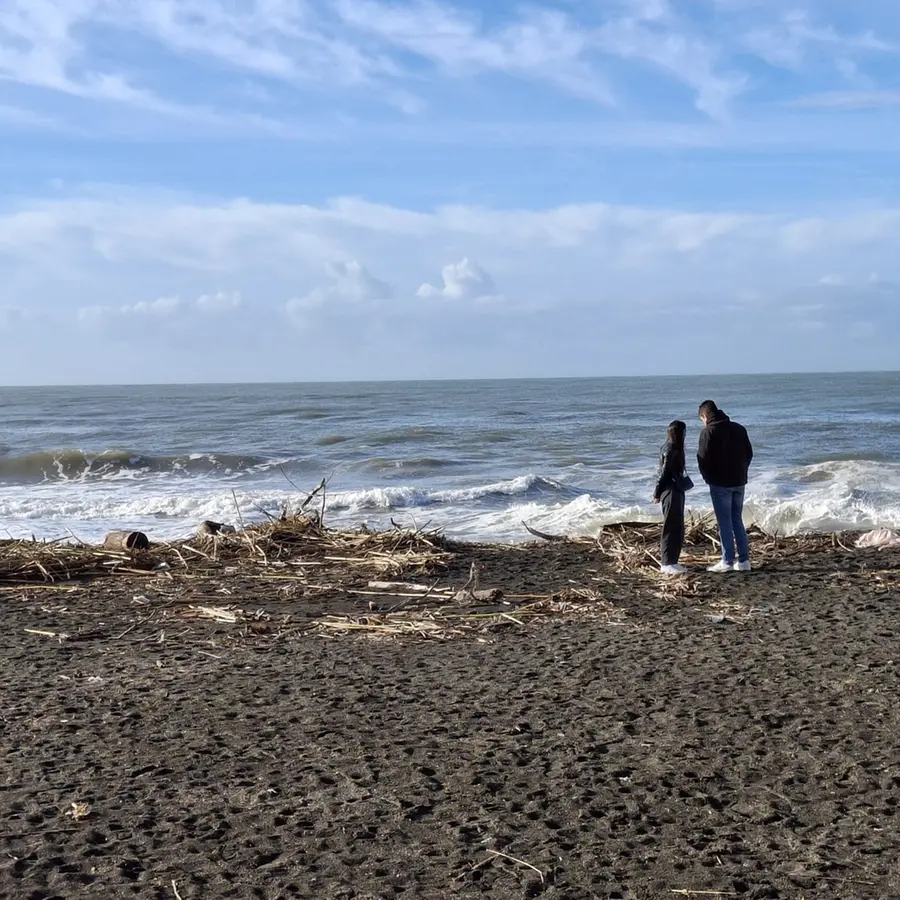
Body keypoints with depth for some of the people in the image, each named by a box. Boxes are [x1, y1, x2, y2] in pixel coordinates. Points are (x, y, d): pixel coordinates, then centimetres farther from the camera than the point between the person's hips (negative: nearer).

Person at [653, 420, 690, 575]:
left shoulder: (674, 449, 14)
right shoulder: (670, 450, -16)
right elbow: (664, 473, -16)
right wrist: (658, 494, -14)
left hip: (676, 491, 10)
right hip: (670, 492, -10)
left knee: (677, 528, 13)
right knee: (671, 528, -6)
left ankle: (670, 561, 18)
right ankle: (667, 563, -3)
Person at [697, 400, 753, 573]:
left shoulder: (708, 431, -11)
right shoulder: (739, 428, 9)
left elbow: (703, 458, -13)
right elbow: (749, 453, 11)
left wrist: (708, 478, 2)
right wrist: (741, 472, 14)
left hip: (720, 483, -6)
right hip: (739, 482, 6)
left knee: (725, 523, -1)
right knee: (738, 521, 13)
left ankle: (727, 561, 0)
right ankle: (744, 560, 12)